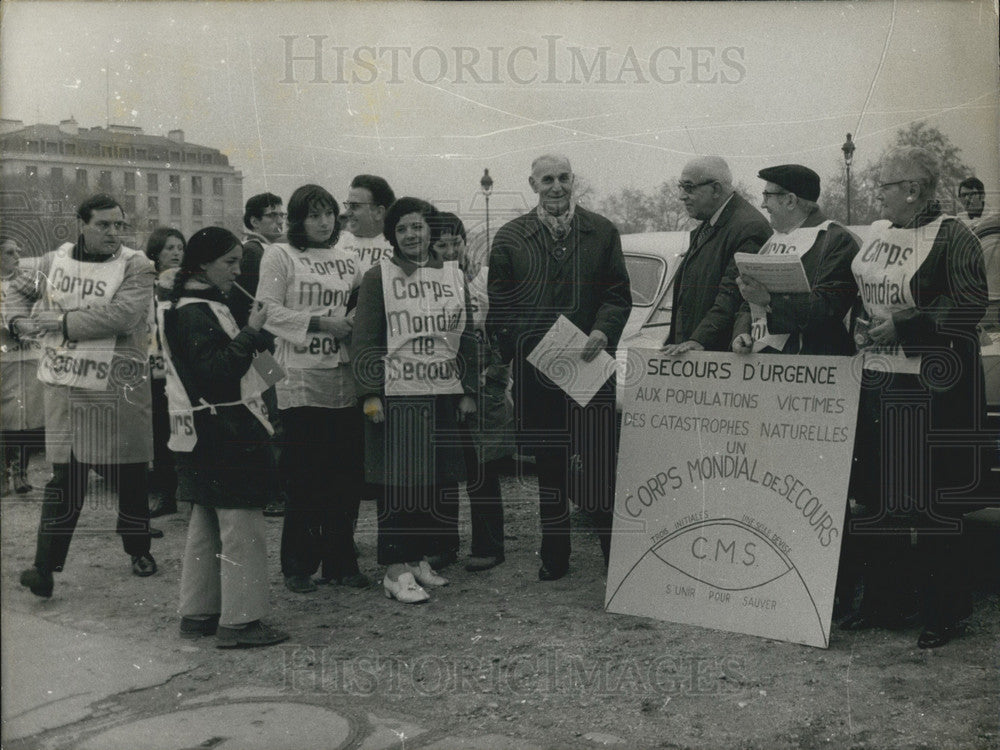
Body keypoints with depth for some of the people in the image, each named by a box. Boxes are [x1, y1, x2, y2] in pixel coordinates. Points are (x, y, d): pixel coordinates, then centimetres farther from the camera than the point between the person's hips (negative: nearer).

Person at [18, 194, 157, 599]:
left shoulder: (136, 266, -6)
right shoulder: (55, 260, 8)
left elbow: (122, 316, -22)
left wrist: (63, 321, -17)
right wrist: (26, 319, 9)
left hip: (120, 388, -2)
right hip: (64, 385, 2)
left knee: (131, 474, 9)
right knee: (64, 475, 2)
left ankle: (139, 550, 27)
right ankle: (46, 565, 4)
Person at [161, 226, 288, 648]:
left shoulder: (202, 305, 17)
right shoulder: (195, 312, -15)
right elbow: (216, 369, -24)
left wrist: (253, 334, 8)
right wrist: (251, 332, -19)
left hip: (208, 434, 11)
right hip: (223, 433, -11)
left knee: (207, 524, 15)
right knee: (242, 525, -6)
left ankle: (198, 613, 24)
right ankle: (240, 621, -1)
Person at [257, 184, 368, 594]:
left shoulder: (348, 261, 16)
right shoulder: (279, 256, 2)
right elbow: (269, 312, -7)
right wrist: (322, 323, -15)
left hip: (344, 379, 5)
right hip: (300, 380, -5)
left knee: (346, 474, 6)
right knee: (304, 476, -1)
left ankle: (340, 561, 18)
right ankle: (298, 565, 11)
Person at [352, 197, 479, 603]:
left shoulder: (453, 275, 13)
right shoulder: (378, 277, 1)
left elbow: (467, 338, 16)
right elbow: (364, 341, -2)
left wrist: (468, 391, 11)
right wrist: (370, 394, -10)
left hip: (445, 396, 5)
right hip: (397, 397, -4)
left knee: (441, 482, 7)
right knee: (399, 484, -3)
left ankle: (421, 558, 22)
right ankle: (397, 570, 5)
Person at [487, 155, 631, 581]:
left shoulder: (601, 233, 8)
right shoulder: (510, 238, 8)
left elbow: (618, 294, 7)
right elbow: (499, 306, 9)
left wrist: (602, 331, -11)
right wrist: (506, 354, -2)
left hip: (590, 365, -1)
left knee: (598, 460, -5)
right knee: (547, 462, 9)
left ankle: (614, 553, 7)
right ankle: (554, 556, 19)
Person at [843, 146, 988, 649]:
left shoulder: (951, 237, -8)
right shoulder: (875, 234, 14)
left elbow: (970, 305, -16)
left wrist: (902, 328, -18)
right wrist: (861, 325, 4)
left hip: (929, 387, -7)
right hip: (875, 382, 7)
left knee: (931, 502, -2)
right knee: (876, 498, 10)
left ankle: (944, 615, 11)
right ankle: (882, 604, 22)